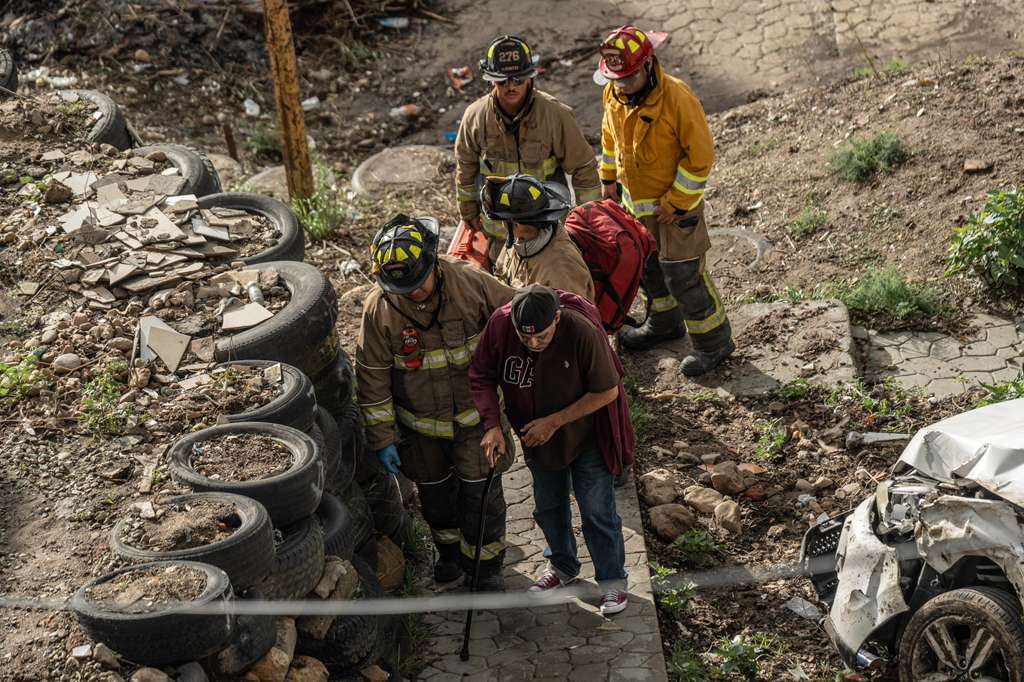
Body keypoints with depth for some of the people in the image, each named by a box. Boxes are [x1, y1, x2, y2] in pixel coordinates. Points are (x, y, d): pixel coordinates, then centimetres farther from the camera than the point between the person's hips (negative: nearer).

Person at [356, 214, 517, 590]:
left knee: (482, 495, 7)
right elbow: (372, 379, -11)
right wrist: (382, 439, -8)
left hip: (476, 416, -1)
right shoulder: (378, 309, -19)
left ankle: (486, 562, 29)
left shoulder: (470, 282, -20)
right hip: (421, 425, 1)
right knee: (435, 495, 19)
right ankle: (449, 550, 45)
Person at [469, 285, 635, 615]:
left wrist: (554, 422, -22)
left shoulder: (583, 331, -34)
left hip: (587, 437, -4)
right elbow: (482, 376, -8)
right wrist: (492, 424, -20)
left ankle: (612, 579, 26)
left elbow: (607, 392, -22)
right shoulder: (499, 325, -25)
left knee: (597, 510, 6)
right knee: (548, 507, 20)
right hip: (537, 437, 4)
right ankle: (563, 565, 44)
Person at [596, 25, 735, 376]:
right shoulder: (614, 94, -7)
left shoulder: (677, 98, -27)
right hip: (635, 202, 7)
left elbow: (700, 156, -21)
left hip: (676, 205, -7)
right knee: (647, 265, 23)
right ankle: (664, 323, 46)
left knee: (683, 276, -2)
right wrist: (609, 179, 12)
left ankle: (714, 341, 16)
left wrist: (675, 203, -19)